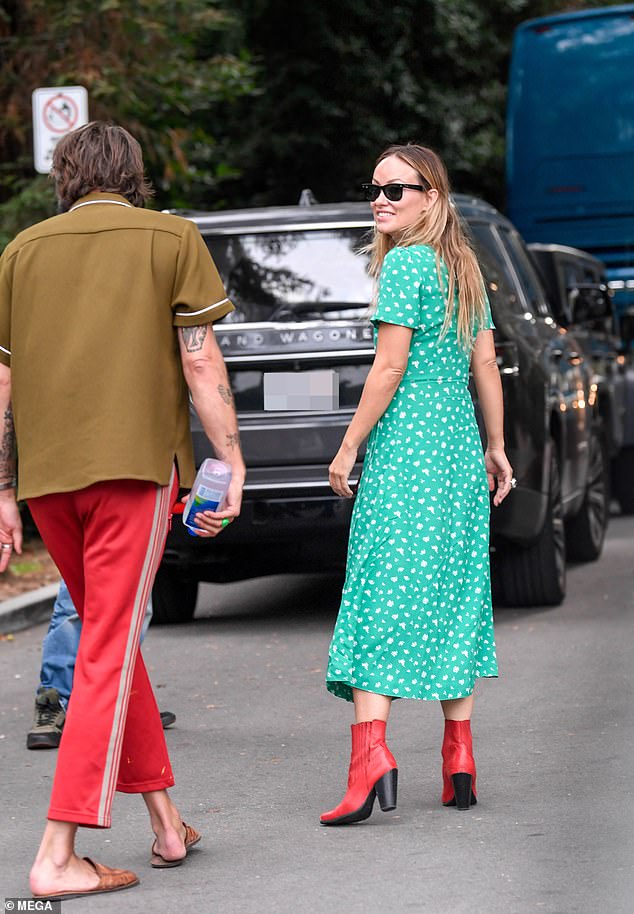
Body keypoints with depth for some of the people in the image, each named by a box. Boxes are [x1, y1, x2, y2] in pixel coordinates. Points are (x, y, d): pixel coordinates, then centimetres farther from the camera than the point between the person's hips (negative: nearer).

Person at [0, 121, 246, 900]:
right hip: (133, 461, -4)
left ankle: (165, 820, 22)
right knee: (108, 654, -4)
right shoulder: (171, 238, 6)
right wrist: (231, 463, 2)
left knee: (111, 639, 18)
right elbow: (200, 362, -2)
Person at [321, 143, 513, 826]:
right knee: (452, 597, 10)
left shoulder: (404, 263, -9)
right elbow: (486, 366, 14)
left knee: (379, 592, -11)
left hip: (405, 449, -8)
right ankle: (459, 764, 11)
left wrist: (349, 445, -9)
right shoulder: (465, 267, 14)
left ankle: (370, 752, -23)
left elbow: (390, 366, -14)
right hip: (460, 443, 8)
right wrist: (496, 448, 19)